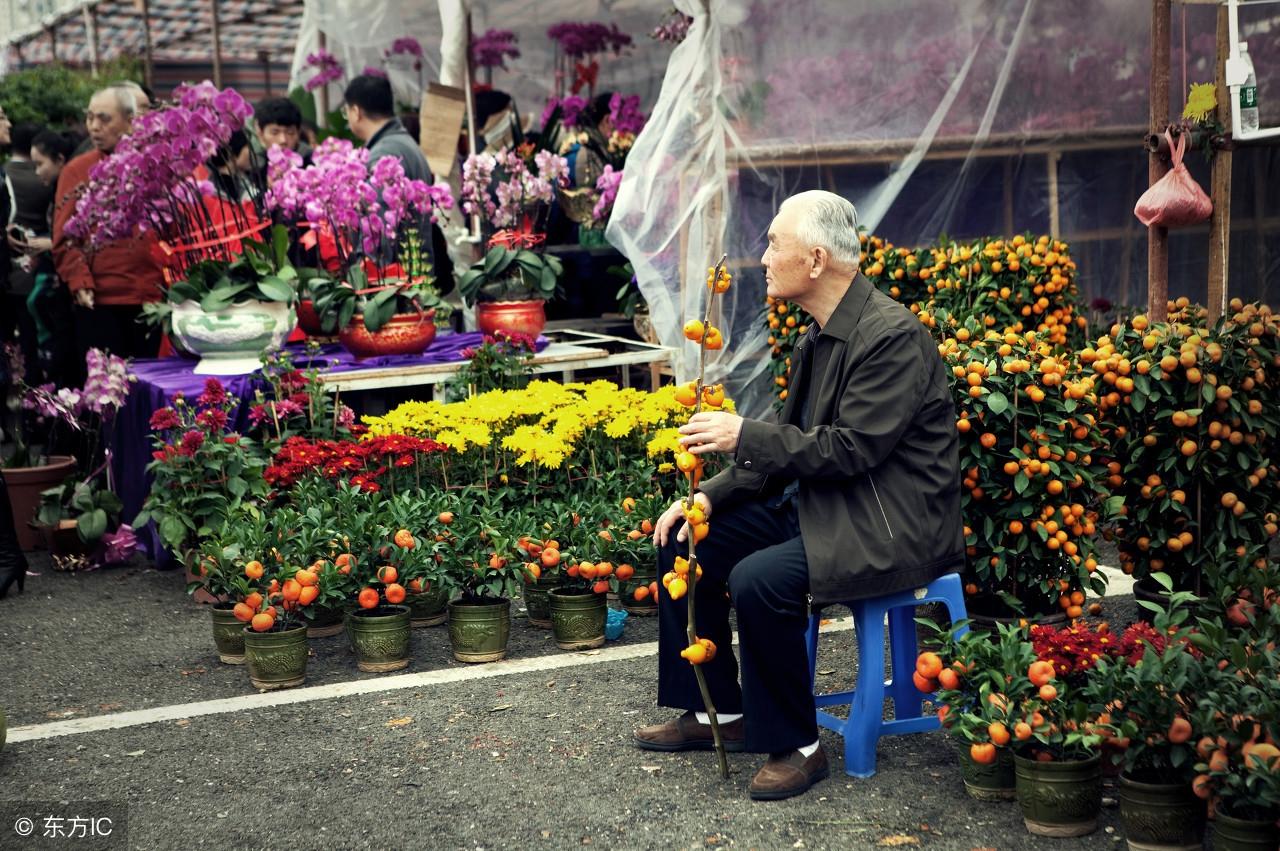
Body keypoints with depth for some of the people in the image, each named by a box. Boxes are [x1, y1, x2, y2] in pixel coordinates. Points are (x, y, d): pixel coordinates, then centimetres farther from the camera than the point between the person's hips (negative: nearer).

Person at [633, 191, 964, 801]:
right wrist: (710, 497, 2)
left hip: (890, 527, -10)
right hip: (819, 504, 10)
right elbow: (789, 442, 14)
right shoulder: (819, 335, 10)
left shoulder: (892, 335, -20)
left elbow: (852, 450, -23)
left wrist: (744, 434, -20)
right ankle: (717, 712, 16)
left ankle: (796, 745, -10)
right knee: (682, 542, 5)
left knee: (758, 580, -31)